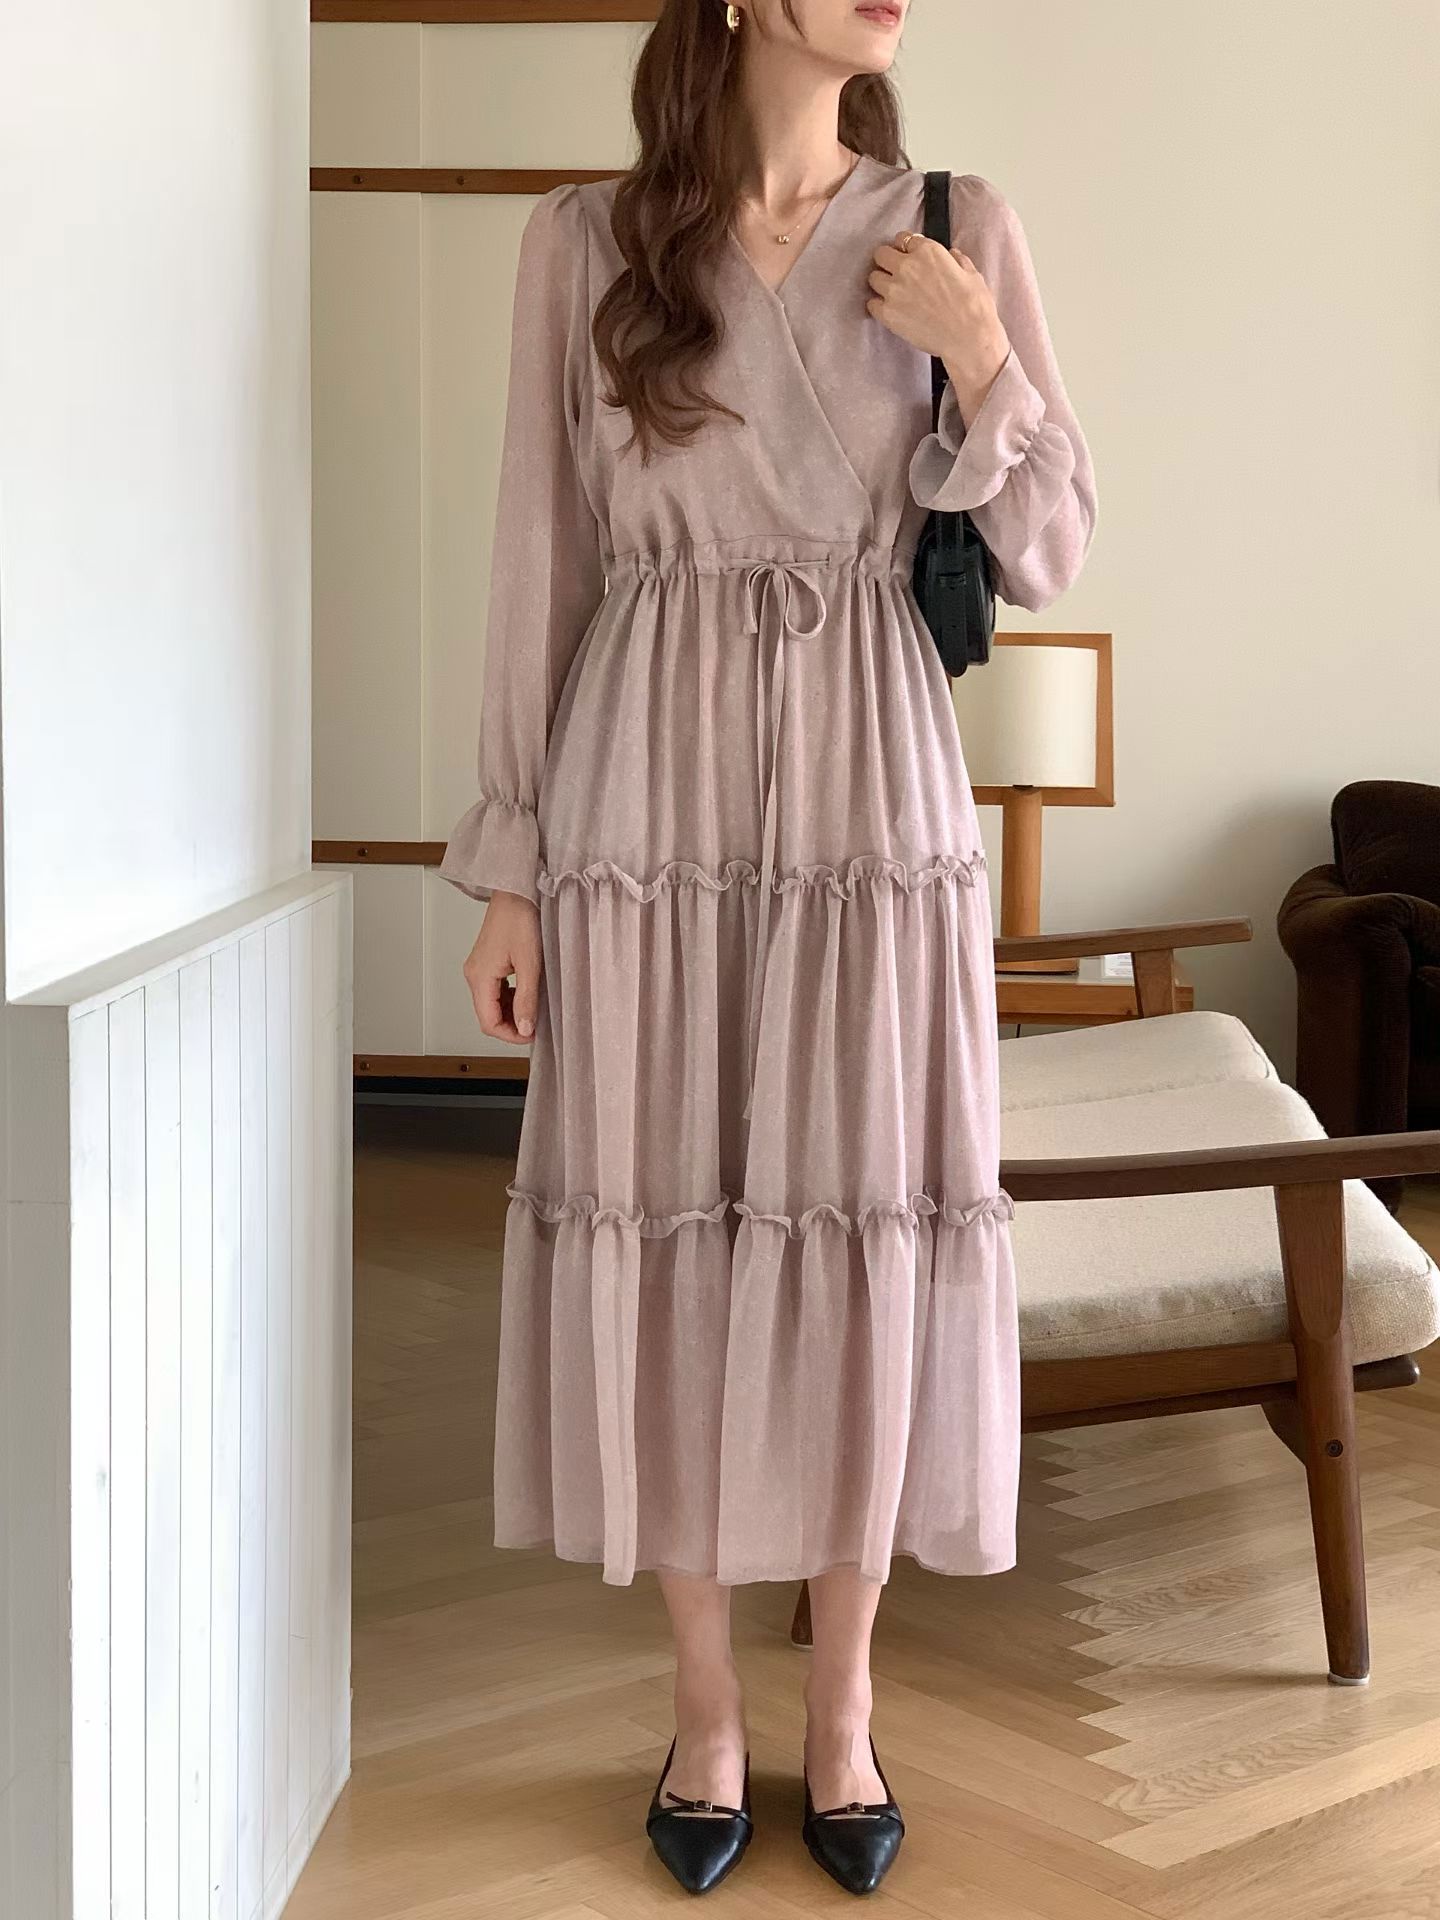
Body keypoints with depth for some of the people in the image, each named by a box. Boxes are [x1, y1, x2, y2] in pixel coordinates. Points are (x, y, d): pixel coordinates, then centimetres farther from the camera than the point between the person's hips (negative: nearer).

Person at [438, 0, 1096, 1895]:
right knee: (662, 1235, 5)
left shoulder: (959, 232, 4)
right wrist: (508, 864, 1)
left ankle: (842, 1706, 23)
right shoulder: (585, 241, 3)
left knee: (870, 1239, 4)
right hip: (648, 796, 0)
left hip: (875, 804, 1)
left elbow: (1052, 554, 6)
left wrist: (981, 367, -12)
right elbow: (544, 551, 3)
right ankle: (705, 1705, 23)